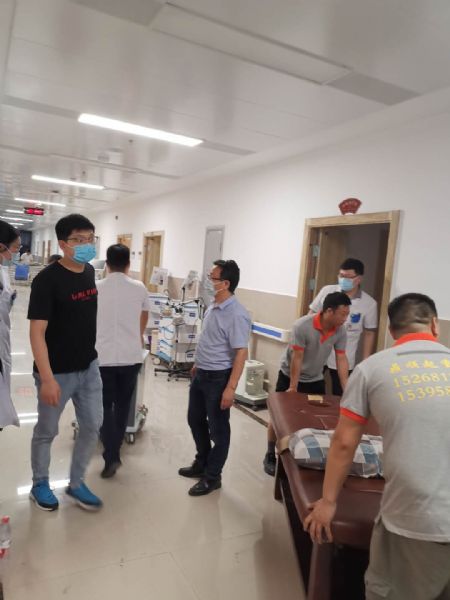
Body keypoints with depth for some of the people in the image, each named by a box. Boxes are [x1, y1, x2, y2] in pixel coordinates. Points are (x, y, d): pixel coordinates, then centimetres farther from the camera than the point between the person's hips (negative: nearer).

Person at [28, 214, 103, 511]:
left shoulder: (90, 272, 2)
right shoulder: (47, 279, -19)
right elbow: (37, 332, -22)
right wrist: (47, 378, -26)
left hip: (89, 367, 6)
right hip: (57, 372, -6)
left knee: (93, 426, 12)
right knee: (47, 431, 13)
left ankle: (76, 483, 33)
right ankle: (40, 485, 37)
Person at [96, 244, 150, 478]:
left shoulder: (96, 288, -3)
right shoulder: (139, 288, 0)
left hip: (103, 356, -1)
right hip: (131, 356, 2)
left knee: (105, 406, 9)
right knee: (123, 404, 18)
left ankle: (111, 456, 0)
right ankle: (115, 448, 31)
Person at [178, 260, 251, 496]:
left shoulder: (236, 315, -23)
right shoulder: (213, 307, 4)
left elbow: (241, 353, -22)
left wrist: (230, 388, -23)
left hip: (218, 377, -9)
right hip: (201, 374, 9)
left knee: (218, 429, 8)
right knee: (195, 420, 21)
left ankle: (212, 477, 25)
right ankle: (202, 463, 41)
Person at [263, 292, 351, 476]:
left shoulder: (340, 332, -15)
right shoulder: (302, 326, -29)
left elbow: (341, 360, -10)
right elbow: (297, 358, -25)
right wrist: (293, 387, -20)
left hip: (316, 380, 4)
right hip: (290, 376, -4)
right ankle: (270, 456, 18)